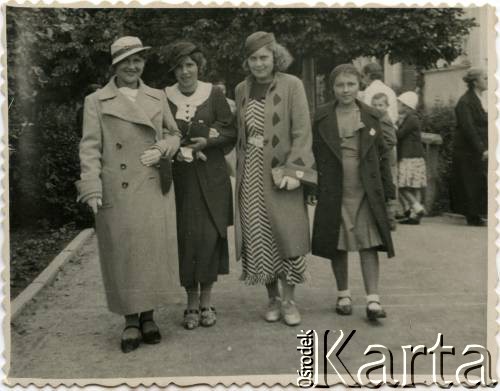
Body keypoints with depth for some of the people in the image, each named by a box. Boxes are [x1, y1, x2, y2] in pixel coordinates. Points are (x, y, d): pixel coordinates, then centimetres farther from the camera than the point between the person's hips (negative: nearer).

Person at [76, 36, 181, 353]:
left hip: (155, 190, 3)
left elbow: (174, 134, 17)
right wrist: (92, 188, -13)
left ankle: (148, 315, 24)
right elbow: (90, 147, -3)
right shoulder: (97, 101, 3)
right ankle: (131, 320, 18)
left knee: (153, 252, 6)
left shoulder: (158, 97, 11)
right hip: (117, 192, -2)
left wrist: (161, 149, -5)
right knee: (123, 254, 2)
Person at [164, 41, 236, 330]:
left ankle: (206, 300, 13)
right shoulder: (164, 97, 4)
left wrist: (207, 141, -14)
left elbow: (231, 132, 2)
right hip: (180, 178, 0)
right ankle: (192, 301, 14)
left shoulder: (214, 94, 4)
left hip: (211, 178, 0)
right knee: (185, 237, -1)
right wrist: (178, 150, -13)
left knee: (210, 236, -2)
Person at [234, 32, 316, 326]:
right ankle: (273, 298, 20)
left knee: (287, 233, -3)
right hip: (251, 173, 4)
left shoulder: (291, 85, -4)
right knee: (258, 236, 6)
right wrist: (240, 171, 7)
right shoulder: (242, 89, 10)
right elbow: (239, 134, 14)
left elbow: (302, 133, -8)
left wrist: (292, 171, -16)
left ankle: (289, 299, 12)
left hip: (281, 171, -4)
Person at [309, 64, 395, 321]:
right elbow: (314, 154, 4)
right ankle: (343, 295, 23)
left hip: (366, 192, 0)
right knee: (337, 245, 8)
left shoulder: (371, 116, 6)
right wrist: (312, 188, -1)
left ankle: (373, 300, 3)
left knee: (368, 244, -2)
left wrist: (388, 190, 5)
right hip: (334, 192, 0)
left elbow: (382, 154, 8)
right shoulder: (322, 117, 3)